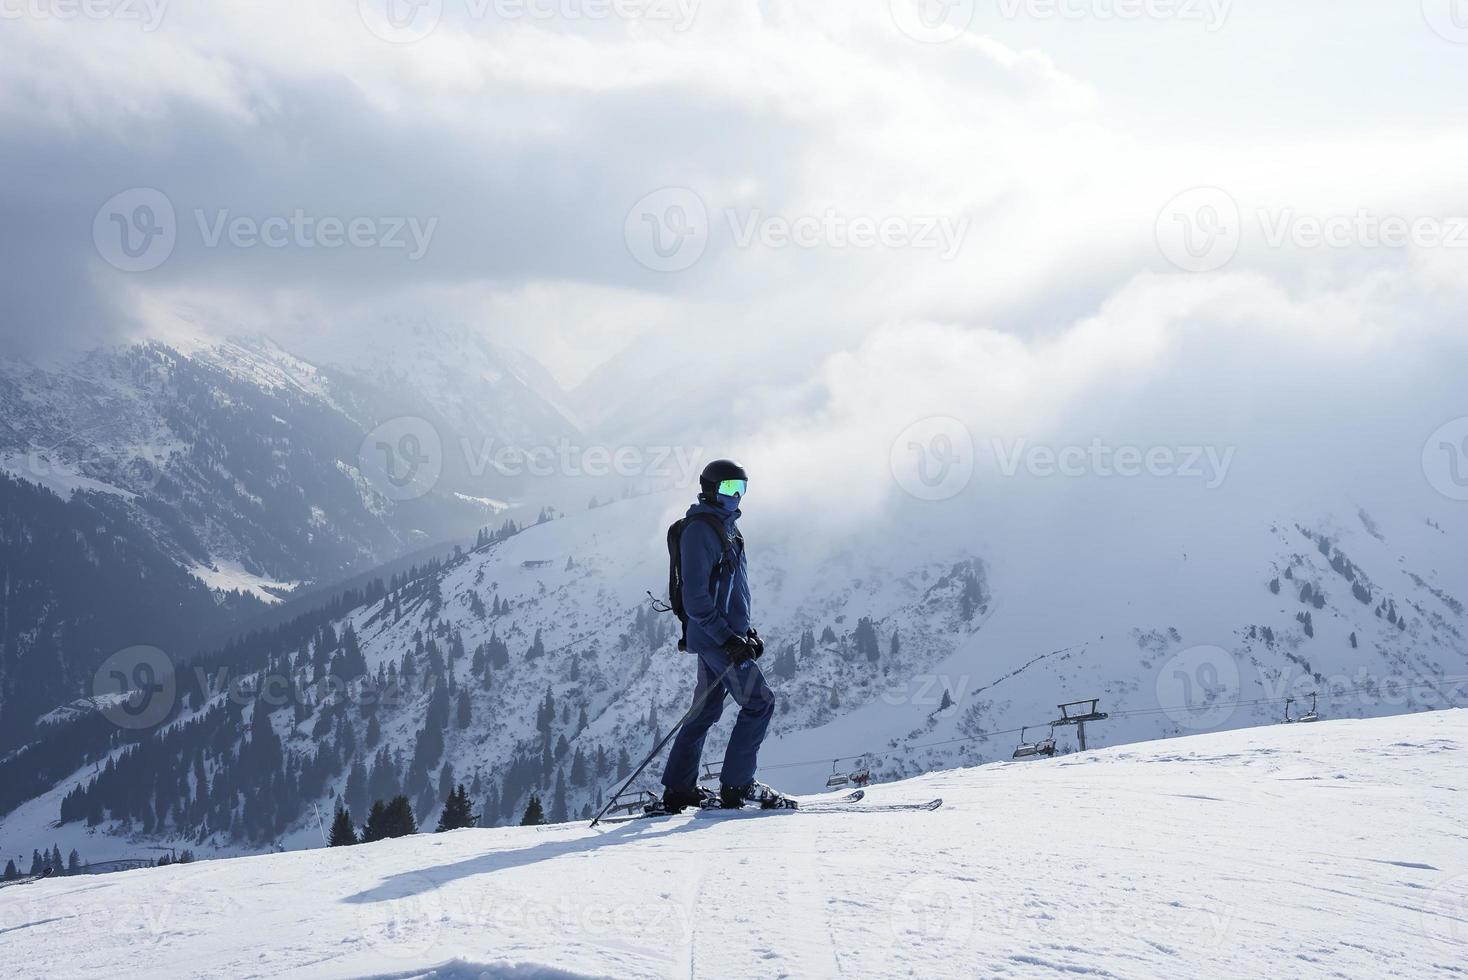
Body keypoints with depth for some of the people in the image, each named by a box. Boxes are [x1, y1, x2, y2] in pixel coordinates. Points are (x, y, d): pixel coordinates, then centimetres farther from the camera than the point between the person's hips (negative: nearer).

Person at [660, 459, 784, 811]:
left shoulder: (726, 527, 17)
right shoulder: (700, 531, -14)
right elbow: (695, 597, -20)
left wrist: (747, 630, 19)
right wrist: (727, 638, -24)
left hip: (726, 634, 10)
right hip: (716, 637, -10)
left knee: (706, 710, 12)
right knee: (759, 703, -9)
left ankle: (678, 789, 15)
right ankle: (736, 786, -6)